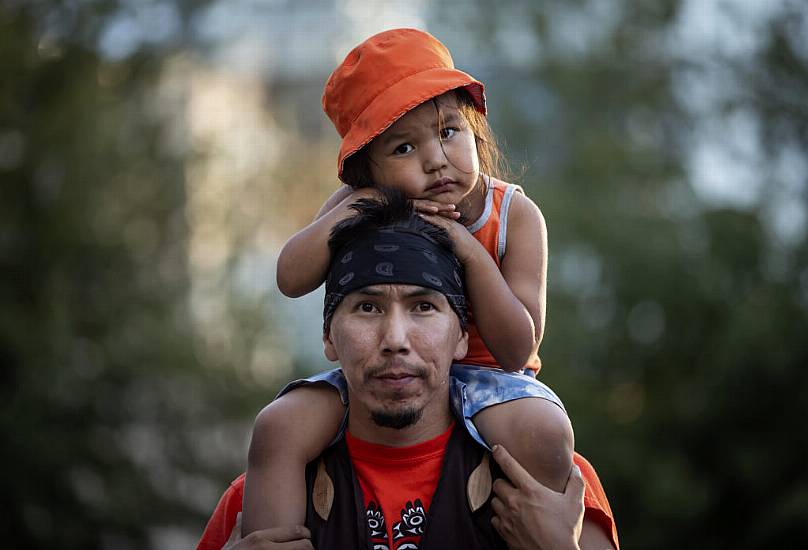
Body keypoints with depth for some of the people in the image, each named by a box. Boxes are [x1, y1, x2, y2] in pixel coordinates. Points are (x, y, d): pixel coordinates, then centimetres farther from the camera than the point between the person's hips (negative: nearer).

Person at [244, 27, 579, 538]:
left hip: (482, 376, -2)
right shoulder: (359, 207, -4)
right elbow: (292, 279, -16)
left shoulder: (515, 216, -12)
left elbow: (518, 350, -17)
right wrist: (353, 210, -25)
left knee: (544, 434, -35)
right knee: (279, 427, -23)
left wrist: (471, 252, -28)